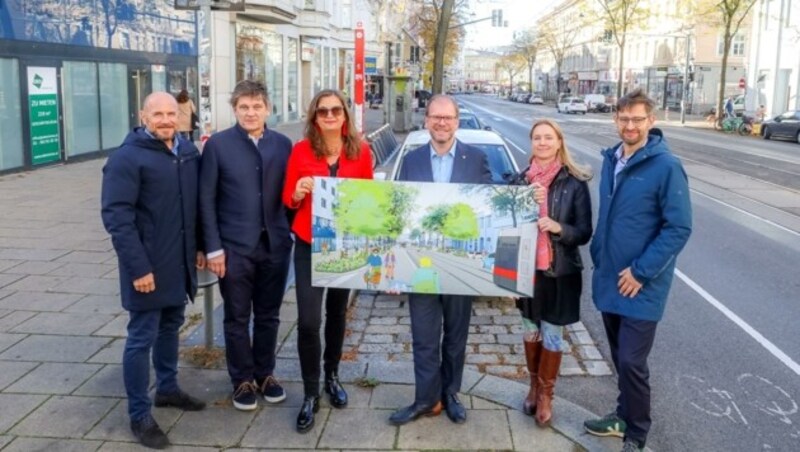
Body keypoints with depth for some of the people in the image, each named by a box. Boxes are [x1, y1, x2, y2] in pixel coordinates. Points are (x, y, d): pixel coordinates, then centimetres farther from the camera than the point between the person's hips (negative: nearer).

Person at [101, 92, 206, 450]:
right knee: (142, 338, 1)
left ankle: (167, 388, 38)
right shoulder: (127, 157, -14)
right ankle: (139, 415, 12)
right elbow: (116, 216, -19)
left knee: (170, 326, 20)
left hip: (180, 262, 7)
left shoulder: (188, 151, 7)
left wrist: (200, 245, 11)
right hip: (148, 266, -7)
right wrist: (138, 267, -22)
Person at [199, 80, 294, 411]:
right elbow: (206, 199, -5)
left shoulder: (283, 144, 4)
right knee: (237, 318, 9)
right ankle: (242, 380, 24)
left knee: (268, 315, 14)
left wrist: (288, 234, 2)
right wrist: (213, 247, -9)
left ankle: (266, 374, 30)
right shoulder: (217, 145, -4)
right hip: (235, 247, -2)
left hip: (275, 245, 3)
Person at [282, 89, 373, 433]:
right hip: (309, 244, -2)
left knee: (337, 313, 16)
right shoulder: (301, 151, -5)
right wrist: (298, 194, -21)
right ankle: (310, 394, 8)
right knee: (308, 321, -8)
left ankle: (332, 377, 36)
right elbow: (288, 200, 0)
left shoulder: (361, 151, -2)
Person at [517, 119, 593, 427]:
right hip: (526, 268, 3)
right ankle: (534, 386, 34)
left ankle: (546, 395, 23)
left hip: (561, 271, -3)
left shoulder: (575, 183, -8)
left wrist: (558, 227, -25)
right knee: (531, 331, 16)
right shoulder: (522, 180, 1)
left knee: (552, 336, 6)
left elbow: (584, 232, -7)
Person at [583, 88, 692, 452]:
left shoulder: (666, 166, -15)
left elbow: (679, 228, -16)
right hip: (608, 279, 6)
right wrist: (598, 255, 10)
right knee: (619, 357, 18)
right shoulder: (610, 159, 6)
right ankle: (624, 415, 37)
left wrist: (641, 272, -18)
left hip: (641, 286, -6)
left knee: (632, 362, -3)